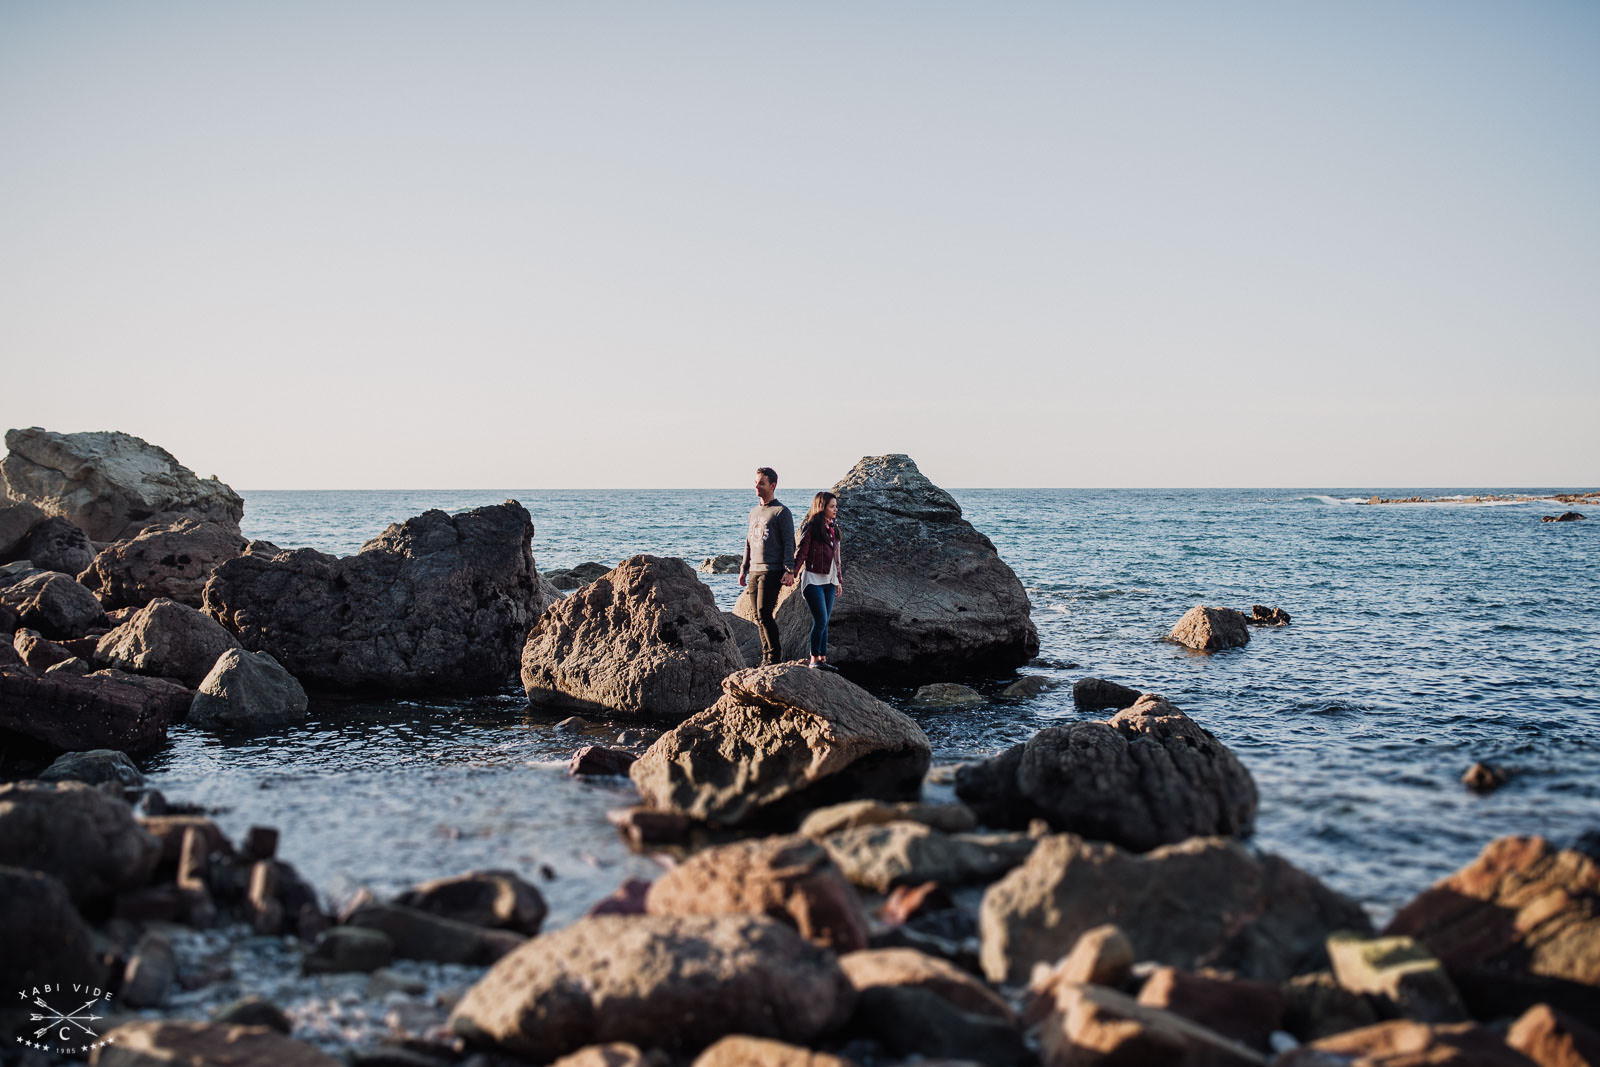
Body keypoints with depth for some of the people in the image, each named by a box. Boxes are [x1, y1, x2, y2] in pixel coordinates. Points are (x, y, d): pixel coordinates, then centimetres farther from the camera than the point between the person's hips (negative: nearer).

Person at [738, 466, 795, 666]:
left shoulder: (781, 512, -5)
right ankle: (767, 657, 12)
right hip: (754, 571, 7)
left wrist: (789, 570, -16)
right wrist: (744, 569, 19)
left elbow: (789, 543, -9)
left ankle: (775, 656, -6)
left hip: (772, 572, -7)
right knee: (759, 617, 6)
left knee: (764, 614, -14)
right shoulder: (754, 512, 18)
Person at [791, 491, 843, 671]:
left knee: (824, 622, 8)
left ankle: (822, 658, 12)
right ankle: (814, 659, -1)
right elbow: (801, 554, -12)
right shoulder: (810, 527, -10)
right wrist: (792, 574, -20)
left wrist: (839, 580, 19)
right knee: (820, 621, -10)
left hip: (829, 581, 7)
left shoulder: (833, 528, 12)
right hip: (813, 580, -7)